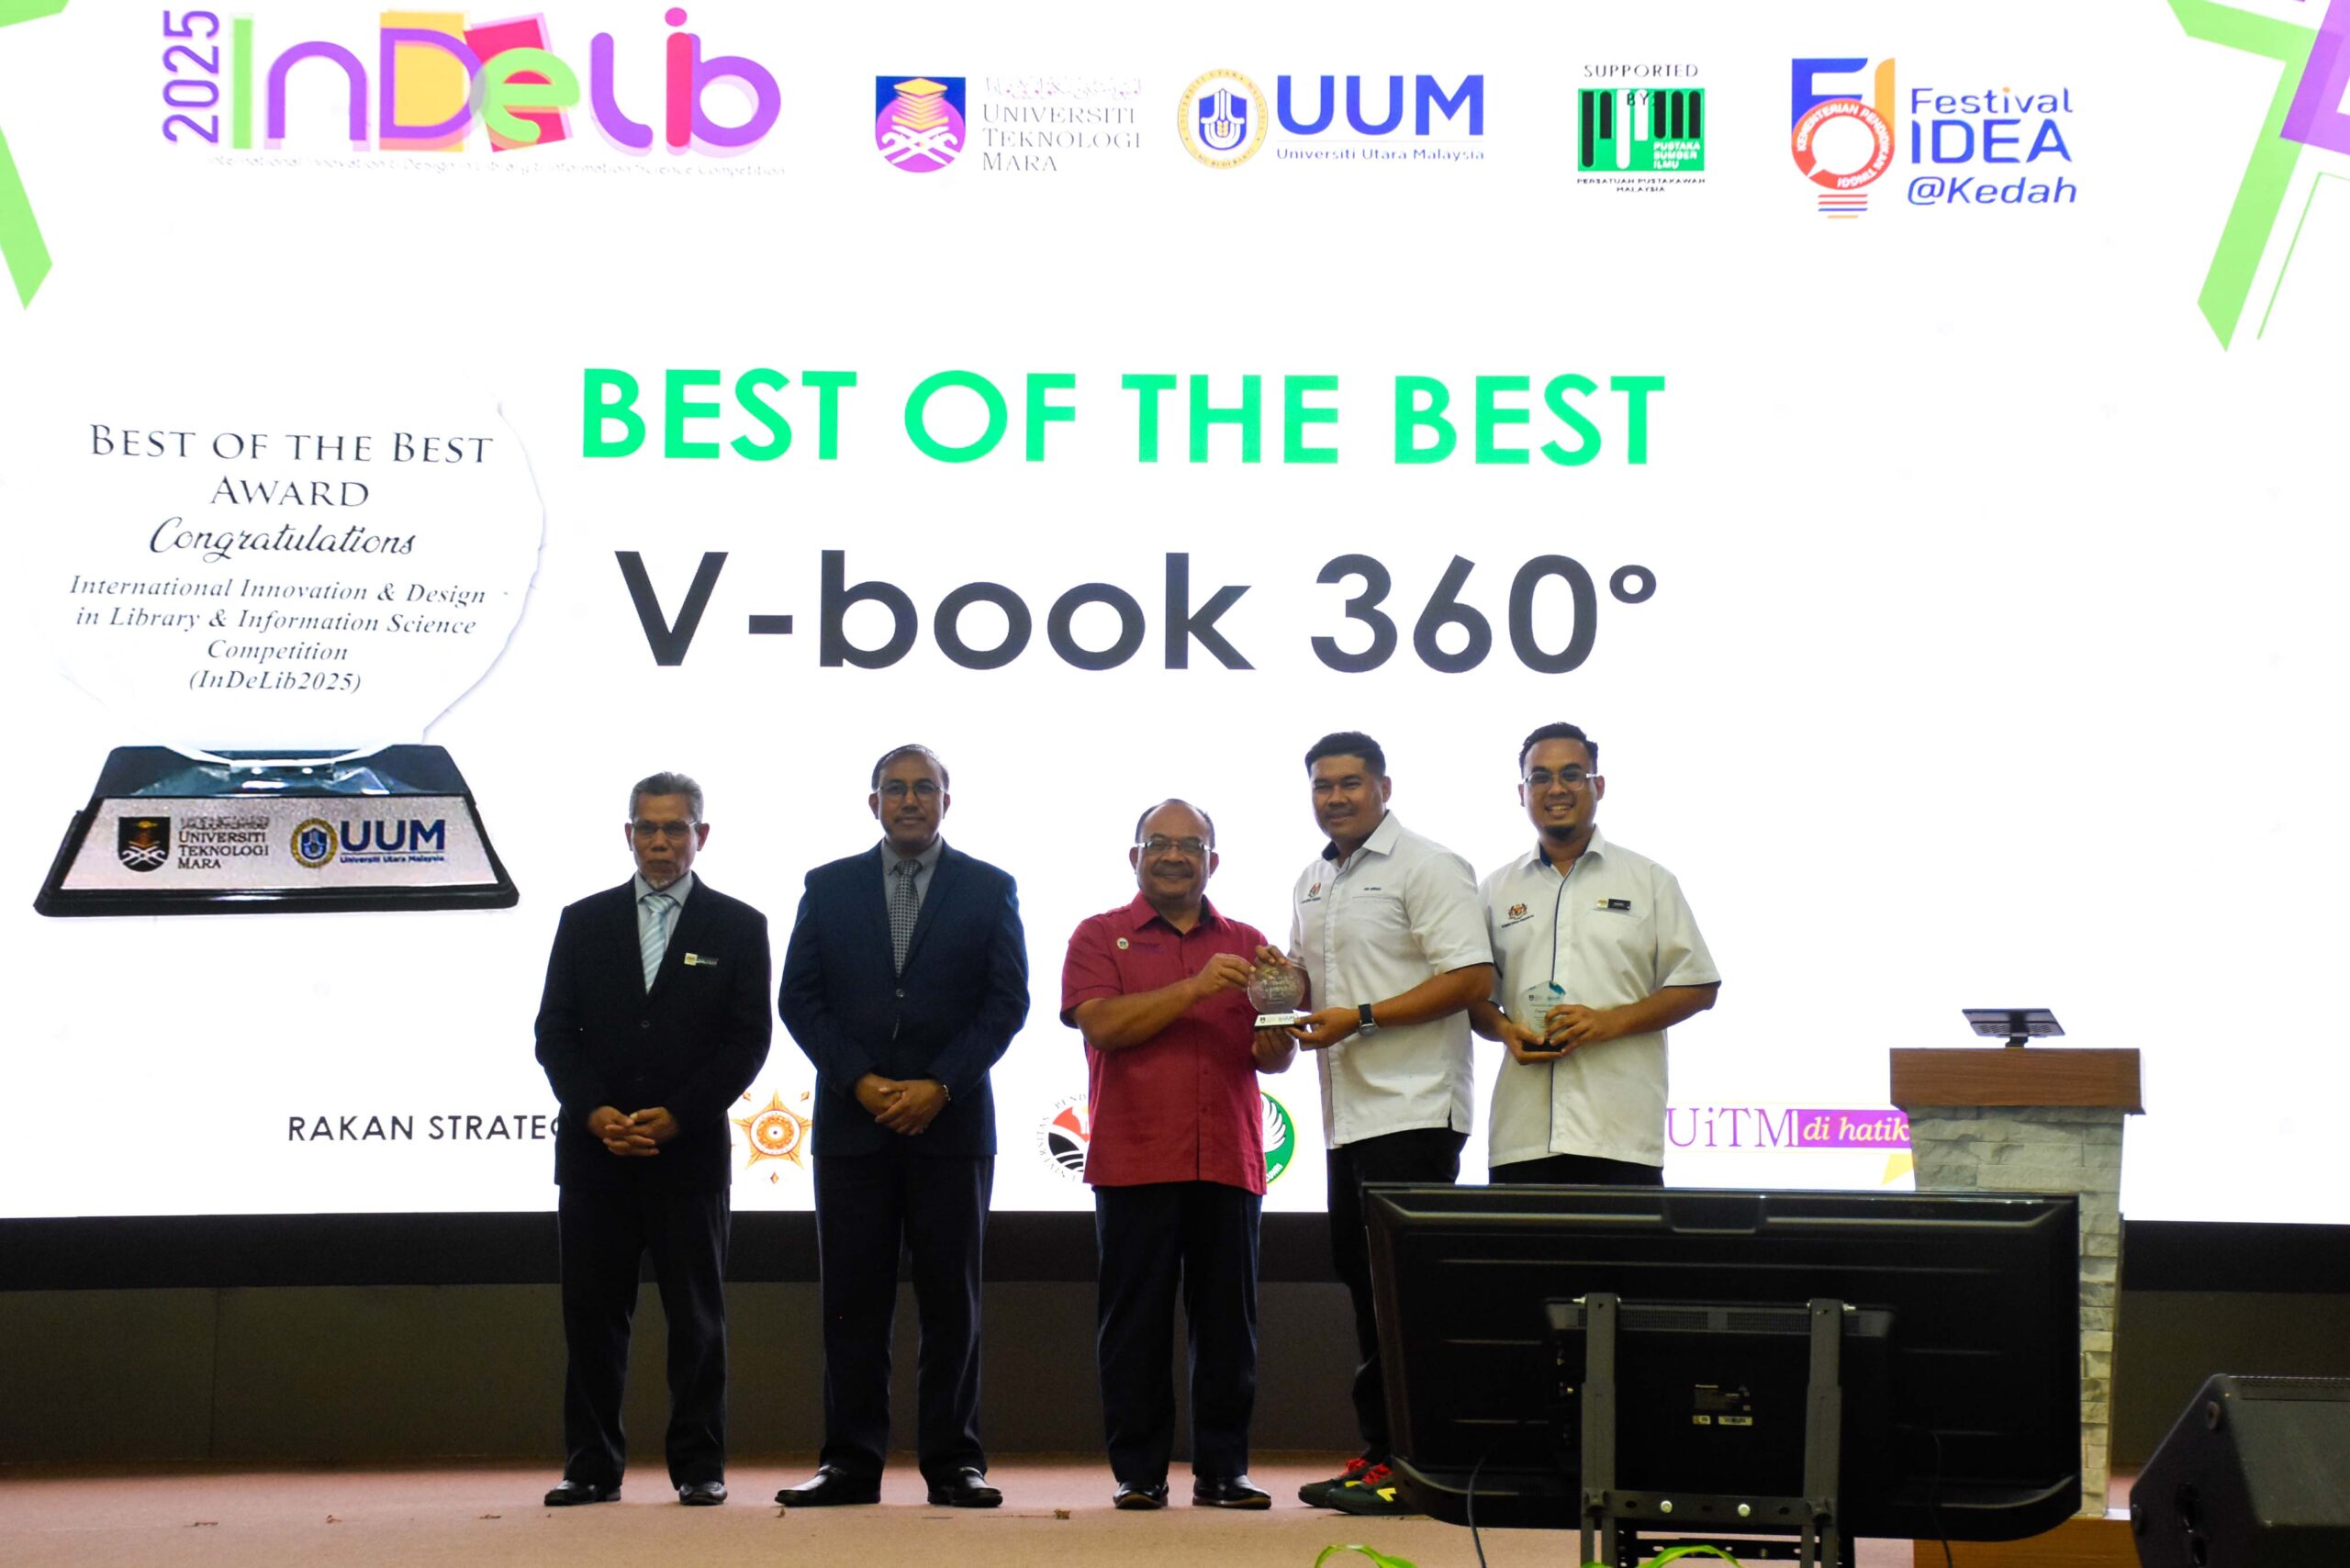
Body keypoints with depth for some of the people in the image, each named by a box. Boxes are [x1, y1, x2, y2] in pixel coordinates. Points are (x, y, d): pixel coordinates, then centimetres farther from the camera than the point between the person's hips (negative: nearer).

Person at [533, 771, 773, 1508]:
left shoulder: (738, 927, 4)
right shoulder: (584, 921, 10)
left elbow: (747, 1040, -1)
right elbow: (555, 1032, 6)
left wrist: (675, 1116, -11)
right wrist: (596, 1114, -9)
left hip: (690, 1149, -2)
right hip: (594, 1148, 2)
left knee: (696, 1315, 1)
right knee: (592, 1314, 2)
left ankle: (699, 1466, 7)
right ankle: (591, 1466, 7)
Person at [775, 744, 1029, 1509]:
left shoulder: (989, 889, 6)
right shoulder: (829, 887, 9)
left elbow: (1006, 1002, 1)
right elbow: (800, 998, 4)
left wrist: (939, 1086, -10)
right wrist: (860, 1082, -8)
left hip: (950, 1119, -1)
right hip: (852, 1119, 1)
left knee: (950, 1296, 1)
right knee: (853, 1296, 1)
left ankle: (954, 1461, 5)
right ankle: (850, 1461, 4)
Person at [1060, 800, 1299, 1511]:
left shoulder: (1247, 944, 15)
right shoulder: (1100, 936, 7)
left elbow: (1278, 1056, 13)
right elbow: (1102, 1024, -9)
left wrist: (1274, 1043, -12)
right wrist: (1196, 987, -17)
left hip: (1228, 1162, 3)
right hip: (1135, 1160, -2)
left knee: (1228, 1322, 3)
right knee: (1134, 1323, -1)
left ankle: (1223, 1470, 8)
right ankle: (1138, 1472, 5)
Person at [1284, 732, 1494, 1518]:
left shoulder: (1427, 867, -7)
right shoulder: (1313, 883, 19)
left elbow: (1471, 977, -15)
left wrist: (1360, 1018, -17)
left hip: (1414, 1111, -9)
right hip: (1348, 1117, 9)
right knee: (1364, 1282, 10)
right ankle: (1377, 1454, 16)